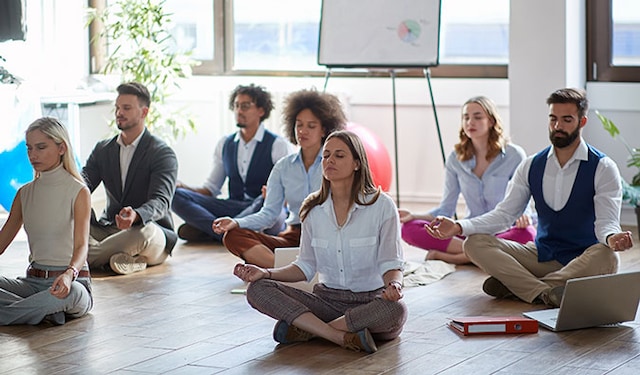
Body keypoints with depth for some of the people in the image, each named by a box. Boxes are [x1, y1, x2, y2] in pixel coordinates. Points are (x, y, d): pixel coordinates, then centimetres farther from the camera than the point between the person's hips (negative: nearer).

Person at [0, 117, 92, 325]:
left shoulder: (78, 192, -6)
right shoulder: (25, 193, 11)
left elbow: (81, 245, -17)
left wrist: (69, 274, -40)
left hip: (72, 280, -5)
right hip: (33, 281, 5)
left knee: (71, 292, -41)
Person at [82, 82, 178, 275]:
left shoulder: (162, 153, -5)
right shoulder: (102, 149, 13)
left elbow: (160, 202, -18)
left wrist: (136, 215, -43)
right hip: (108, 229, 5)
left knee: (145, 232, -41)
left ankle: (90, 256, -27)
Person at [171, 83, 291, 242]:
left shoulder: (277, 145, 1)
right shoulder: (224, 144, 16)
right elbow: (211, 189, 17)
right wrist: (184, 187, -3)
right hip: (233, 208, 4)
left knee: (267, 201, -42)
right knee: (177, 196, -15)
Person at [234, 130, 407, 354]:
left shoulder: (382, 206, -5)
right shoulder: (313, 209, 7)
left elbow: (391, 264, -7)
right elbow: (306, 267, 10)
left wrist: (394, 285, -30)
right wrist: (265, 273, -5)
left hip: (370, 301, -3)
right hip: (327, 299, 3)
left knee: (395, 309, -39)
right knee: (257, 289, -18)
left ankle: (304, 329, -22)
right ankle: (344, 338, -27)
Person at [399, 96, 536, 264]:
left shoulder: (514, 155, -2)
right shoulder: (456, 159, 7)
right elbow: (445, 209, 8)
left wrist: (523, 216, -25)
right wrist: (415, 216, -10)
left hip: (503, 231, -2)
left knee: (526, 234, -40)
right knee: (409, 228, -20)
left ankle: (452, 256, -31)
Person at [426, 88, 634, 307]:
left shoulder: (602, 168, -5)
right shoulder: (531, 166, 8)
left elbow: (606, 222, -15)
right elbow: (504, 213, 3)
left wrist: (612, 238, -42)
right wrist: (458, 227, -12)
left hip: (582, 261, -4)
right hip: (542, 255, 4)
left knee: (606, 258, -39)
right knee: (475, 244, -15)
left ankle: (515, 285, -33)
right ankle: (545, 294, -34)